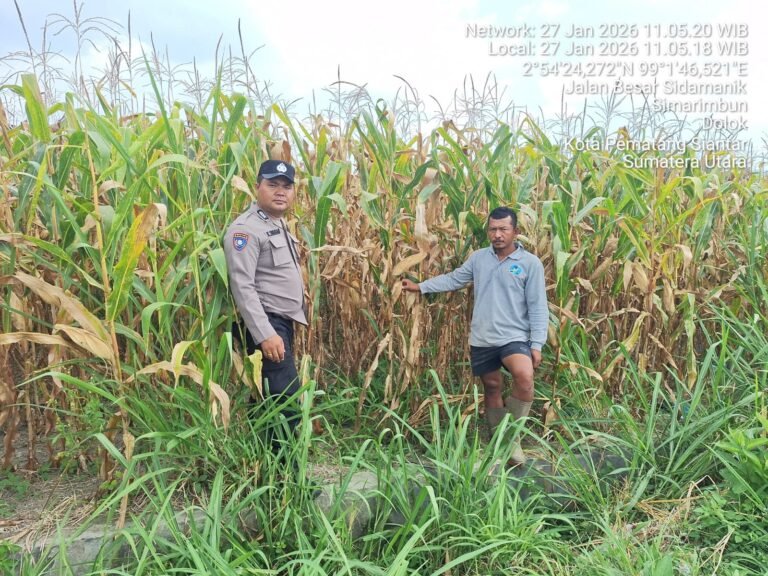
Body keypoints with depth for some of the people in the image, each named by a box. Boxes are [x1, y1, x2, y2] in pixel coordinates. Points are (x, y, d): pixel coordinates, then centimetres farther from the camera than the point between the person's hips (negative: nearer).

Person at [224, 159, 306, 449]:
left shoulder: (279, 225, 17)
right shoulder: (246, 228, -14)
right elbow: (242, 286, -23)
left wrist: (279, 328, 20)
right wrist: (265, 334, -29)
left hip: (282, 322, 10)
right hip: (266, 324, -10)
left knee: (276, 396, 15)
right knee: (287, 398, -13)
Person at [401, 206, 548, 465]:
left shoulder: (530, 263, -5)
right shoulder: (478, 258, 6)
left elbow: (538, 308, -5)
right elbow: (454, 279, 16)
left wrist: (536, 344, -10)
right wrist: (420, 286, 15)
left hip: (514, 337, -4)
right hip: (482, 339, 4)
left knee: (524, 376, -28)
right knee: (492, 386, 14)